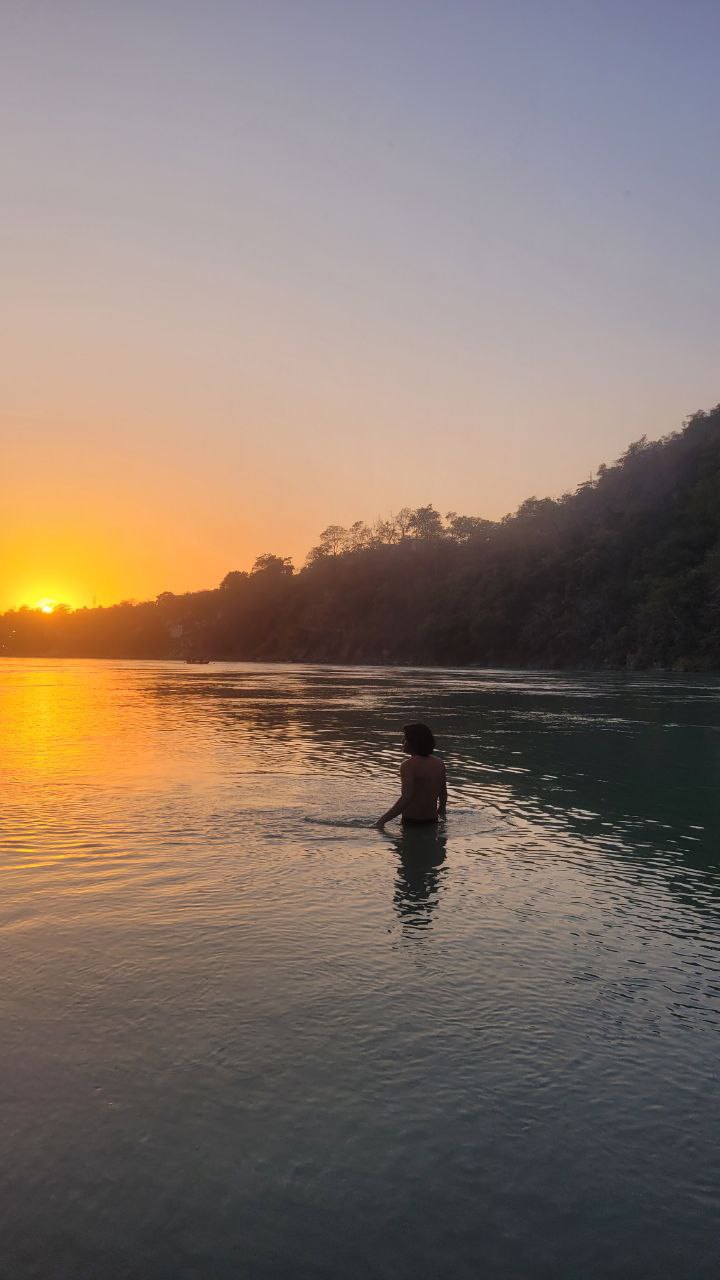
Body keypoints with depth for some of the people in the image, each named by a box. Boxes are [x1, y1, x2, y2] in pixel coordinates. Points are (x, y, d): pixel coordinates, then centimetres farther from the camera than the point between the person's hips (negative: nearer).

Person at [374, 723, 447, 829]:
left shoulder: (408, 765, -14)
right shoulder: (439, 763, 7)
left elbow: (406, 798, -24)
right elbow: (443, 793, 17)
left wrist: (383, 820, -21)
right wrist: (441, 811, 37)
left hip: (411, 821, -7)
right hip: (432, 820, 7)